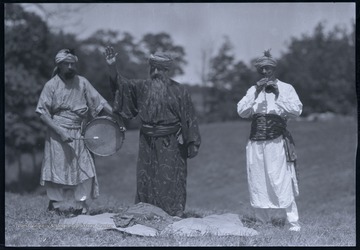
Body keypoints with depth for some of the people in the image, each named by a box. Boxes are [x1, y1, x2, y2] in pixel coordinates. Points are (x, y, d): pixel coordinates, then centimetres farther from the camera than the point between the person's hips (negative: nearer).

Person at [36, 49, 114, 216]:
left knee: (83, 170, 1)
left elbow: (99, 101, -1)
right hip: (58, 134, -3)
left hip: (79, 134, 3)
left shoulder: (82, 82, 3)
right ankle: (58, 206, 14)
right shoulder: (51, 85, -5)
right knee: (59, 169, 1)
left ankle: (79, 205, 13)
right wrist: (60, 131, -17)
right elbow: (42, 113, -8)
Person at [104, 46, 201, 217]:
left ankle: (174, 214, 1)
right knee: (146, 179, 6)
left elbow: (189, 118, -2)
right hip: (148, 143, 4)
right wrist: (112, 67, -16)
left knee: (170, 181, -4)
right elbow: (121, 84, 1)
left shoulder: (178, 91, -2)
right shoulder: (142, 87, 8)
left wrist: (192, 143, -6)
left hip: (171, 144, -4)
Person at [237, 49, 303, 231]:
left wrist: (278, 95, -15)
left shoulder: (286, 88, 5)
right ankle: (262, 222, 14)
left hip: (277, 140, -4)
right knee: (257, 182, 4)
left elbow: (297, 110, -8)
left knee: (282, 182, -10)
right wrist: (256, 94, -10)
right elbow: (241, 111, 2)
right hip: (256, 141, 4)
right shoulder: (253, 90, 14)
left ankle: (293, 222, -6)